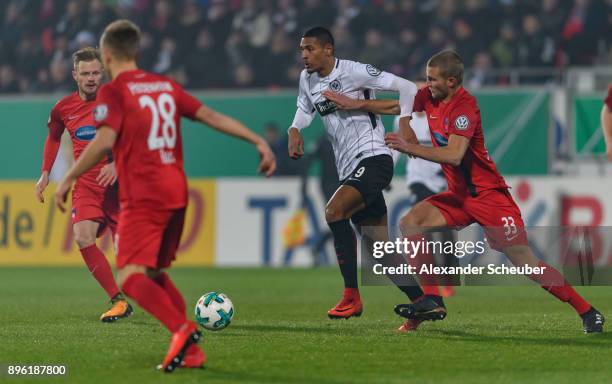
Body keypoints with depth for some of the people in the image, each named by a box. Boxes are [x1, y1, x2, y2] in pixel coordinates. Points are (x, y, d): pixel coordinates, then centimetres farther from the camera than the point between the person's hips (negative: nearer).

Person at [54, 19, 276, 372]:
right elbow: (210, 116, 11)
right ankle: (191, 351, 10)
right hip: (176, 192, 7)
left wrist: (69, 179, -9)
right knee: (156, 272, 18)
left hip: (142, 197, -7)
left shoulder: (114, 91, -5)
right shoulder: (166, 86, 14)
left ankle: (182, 329, -31)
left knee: (130, 276, -11)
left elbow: (104, 141, -17)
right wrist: (258, 141, 14)